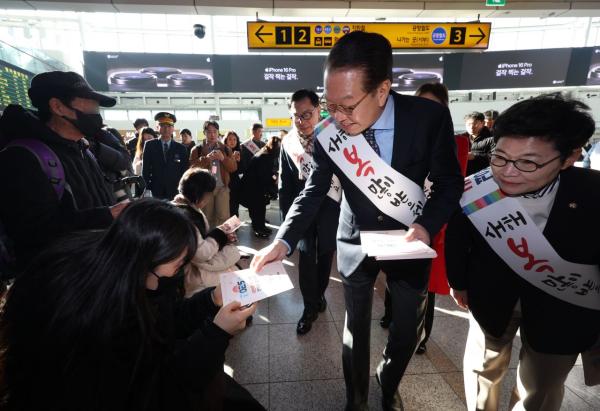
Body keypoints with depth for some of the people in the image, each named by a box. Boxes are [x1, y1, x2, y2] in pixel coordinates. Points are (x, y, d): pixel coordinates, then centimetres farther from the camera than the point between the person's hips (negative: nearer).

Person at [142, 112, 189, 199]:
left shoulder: (181, 148, 6)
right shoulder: (150, 145, 6)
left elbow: (184, 171, 7)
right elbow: (145, 169, 6)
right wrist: (147, 188, -2)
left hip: (175, 192, 0)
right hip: (156, 192, 0)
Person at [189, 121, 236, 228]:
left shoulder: (225, 149, 10)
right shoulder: (197, 150, 5)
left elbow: (234, 167, 3)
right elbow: (192, 168, -7)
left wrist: (223, 158, -14)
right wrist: (206, 158, -19)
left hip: (222, 187, 0)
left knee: (224, 217, -5)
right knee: (208, 218, 7)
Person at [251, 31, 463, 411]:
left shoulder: (430, 118, -20)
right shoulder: (329, 133, -17)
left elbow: (449, 181, -9)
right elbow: (315, 191, -10)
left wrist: (427, 226, -26)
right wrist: (283, 241, -23)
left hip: (409, 240, 1)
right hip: (356, 242, 0)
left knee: (409, 330, 19)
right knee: (356, 328, 15)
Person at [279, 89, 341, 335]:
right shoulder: (288, 142, -1)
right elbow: (285, 183, 4)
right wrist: (286, 216, 2)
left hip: (331, 206, -1)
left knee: (325, 253, 13)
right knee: (306, 256, 3)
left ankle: (319, 295, 38)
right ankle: (310, 307, 20)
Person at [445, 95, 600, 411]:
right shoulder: (474, 192, -24)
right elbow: (456, 241, -6)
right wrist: (458, 284, 6)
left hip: (564, 306, 0)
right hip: (492, 294, 1)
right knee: (482, 368, 25)